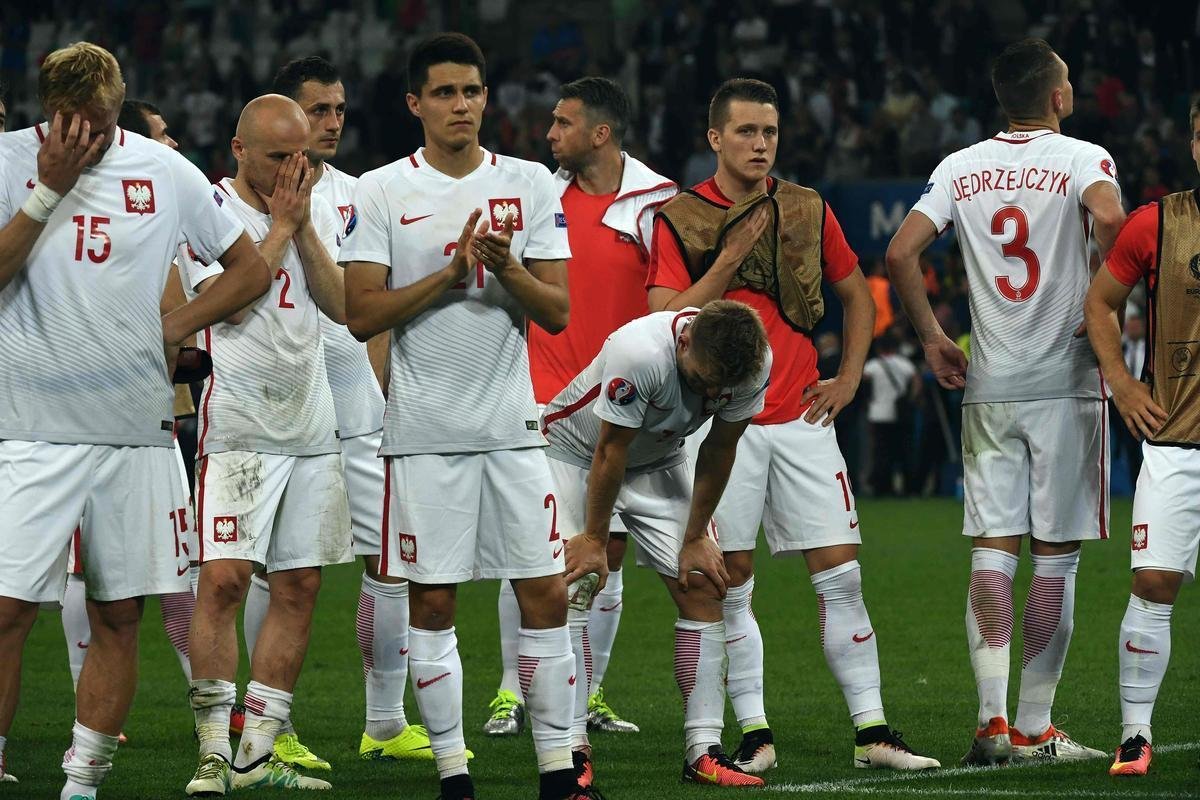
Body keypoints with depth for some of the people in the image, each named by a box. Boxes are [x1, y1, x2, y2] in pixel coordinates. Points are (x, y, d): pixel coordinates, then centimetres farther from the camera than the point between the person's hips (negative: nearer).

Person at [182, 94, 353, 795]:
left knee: (299, 587, 4)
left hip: (310, 423, 6)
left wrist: (305, 227, -7)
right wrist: (281, 225, -10)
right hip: (238, 424, -6)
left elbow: (342, 305, 2)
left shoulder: (321, 215, 11)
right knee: (224, 580, -13)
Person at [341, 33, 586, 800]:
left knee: (546, 595, 0)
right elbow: (361, 314, -6)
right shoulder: (381, 192, 0)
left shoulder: (531, 184, 6)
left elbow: (557, 312, 2)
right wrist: (449, 273, -15)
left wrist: (506, 268, -16)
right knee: (432, 603, 1)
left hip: (513, 423, 2)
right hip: (425, 430, -2)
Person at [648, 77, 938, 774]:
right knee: (732, 583, 0)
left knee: (841, 574, -2)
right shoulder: (680, 218, 0)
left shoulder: (809, 210, 9)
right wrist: (729, 259, -13)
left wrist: (849, 378, 10)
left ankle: (873, 730, 0)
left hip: (802, 417, 2)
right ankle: (755, 734, 6)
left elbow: (857, 295, 21)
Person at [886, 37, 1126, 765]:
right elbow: (1110, 219, -26)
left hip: (988, 385, 4)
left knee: (993, 551, 4)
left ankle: (993, 718, -7)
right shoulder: (1083, 159, -5)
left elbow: (900, 253, 1)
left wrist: (933, 337, 11)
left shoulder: (961, 168, 7)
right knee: (1055, 555, 2)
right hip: (1063, 382, -3)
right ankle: (1035, 727, 4)